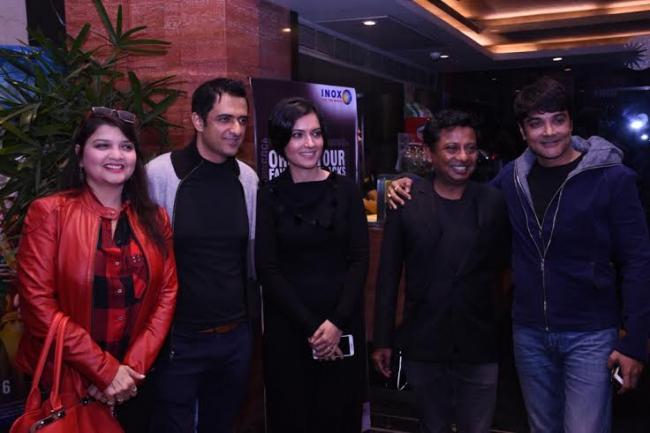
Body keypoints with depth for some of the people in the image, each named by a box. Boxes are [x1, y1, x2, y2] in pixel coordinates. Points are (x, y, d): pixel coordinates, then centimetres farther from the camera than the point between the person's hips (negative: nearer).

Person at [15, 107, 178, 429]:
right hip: (63, 381, -3)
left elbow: (167, 293, 1)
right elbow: (37, 301, -14)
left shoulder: (154, 218, 4)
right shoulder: (49, 212, -9)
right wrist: (105, 370, -16)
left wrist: (133, 367, -10)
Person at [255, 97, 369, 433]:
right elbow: (267, 270, -6)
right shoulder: (268, 196, -3)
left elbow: (359, 259, -1)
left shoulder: (345, 190, 3)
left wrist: (337, 321, -11)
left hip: (343, 324, 2)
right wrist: (310, 326, -11)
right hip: (287, 326, -1)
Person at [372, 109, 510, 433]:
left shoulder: (494, 202, -3)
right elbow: (388, 275, -1)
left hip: (480, 347, 0)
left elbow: (504, 265, 6)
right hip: (423, 346, 0)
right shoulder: (406, 201, -4)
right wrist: (382, 340, 0)